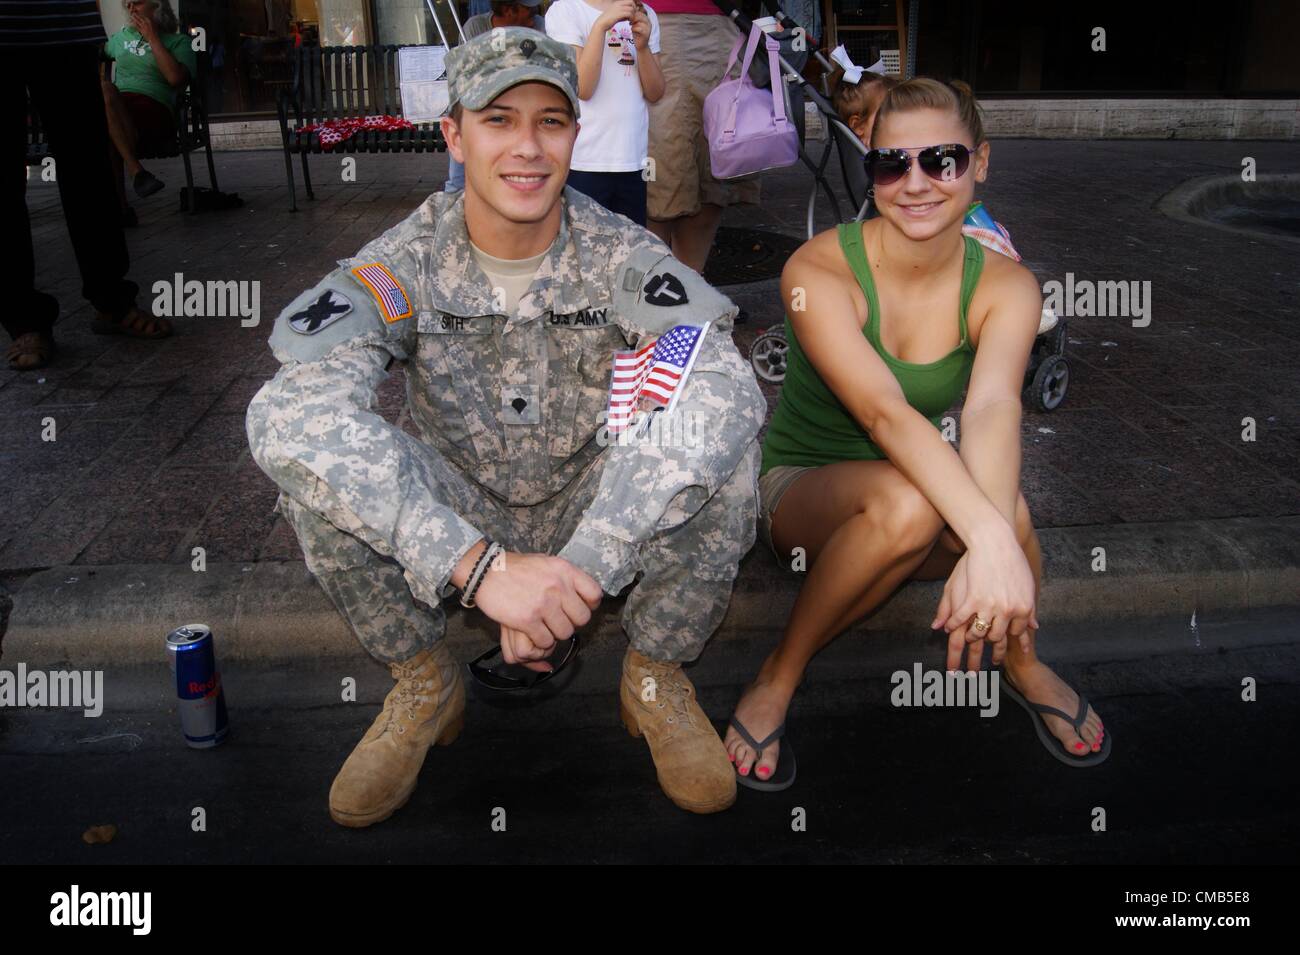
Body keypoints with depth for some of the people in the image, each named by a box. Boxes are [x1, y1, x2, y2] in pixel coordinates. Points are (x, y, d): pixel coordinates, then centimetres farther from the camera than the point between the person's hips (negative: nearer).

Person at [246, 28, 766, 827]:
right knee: (305, 451, -25)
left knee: (718, 436, -29)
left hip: (598, 511, 0)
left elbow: (722, 388, -33)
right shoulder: (406, 265, -13)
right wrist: (478, 564, -44)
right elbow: (289, 409, -32)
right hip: (459, 518, 1)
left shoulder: (622, 257, -14)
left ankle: (657, 677, -4)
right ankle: (426, 688, -3)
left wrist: (580, 570, -41)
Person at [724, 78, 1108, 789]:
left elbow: (993, 407, -30)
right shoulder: (818, 270, -21)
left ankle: (1021, 662, 1)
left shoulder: (1005, 286, -10)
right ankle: (779, 675, -13)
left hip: (934, 489, 3)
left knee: (1004, 505, -32)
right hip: (801, 486, -2)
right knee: (904, 501, -37)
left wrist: (992, 551, -48)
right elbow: (884, 411, -35)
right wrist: (990, 539, -48)